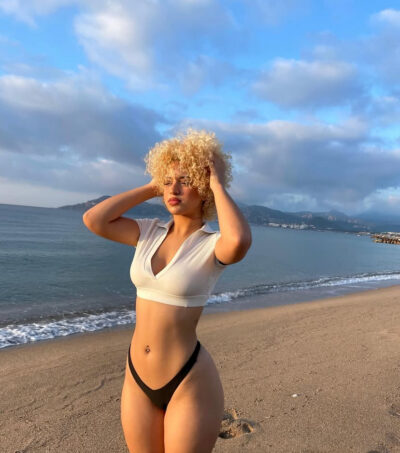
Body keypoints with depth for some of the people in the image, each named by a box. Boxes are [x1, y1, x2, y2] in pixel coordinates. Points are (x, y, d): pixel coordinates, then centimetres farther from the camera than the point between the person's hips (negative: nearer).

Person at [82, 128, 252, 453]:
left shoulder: (214, 245, -14)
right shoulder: (150, 233, 1)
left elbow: (240, 240, -37)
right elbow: (93, 220, -7)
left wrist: (218, 186, -20)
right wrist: (150, 189, -3)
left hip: (189, 383, -5)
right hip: (137, 377, 5)